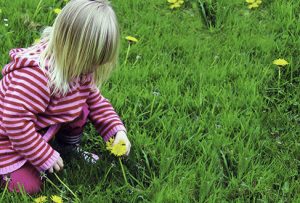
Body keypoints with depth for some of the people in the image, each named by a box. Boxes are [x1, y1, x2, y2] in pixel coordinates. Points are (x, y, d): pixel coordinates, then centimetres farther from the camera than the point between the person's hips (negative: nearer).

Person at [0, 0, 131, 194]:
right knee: (29, 186, -16)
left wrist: (117, 130, -13)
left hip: (42, 130, 8)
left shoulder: (79, 66, -9)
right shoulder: (36, 75, -38)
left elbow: (95, 101, 3)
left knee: (80, 109, -9)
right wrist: (45, 156, -29)